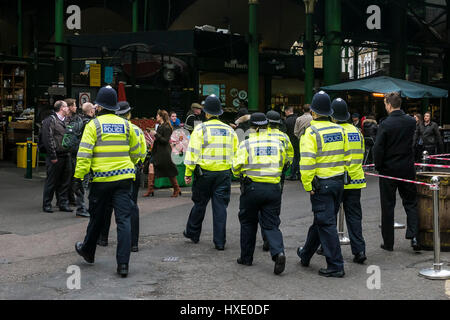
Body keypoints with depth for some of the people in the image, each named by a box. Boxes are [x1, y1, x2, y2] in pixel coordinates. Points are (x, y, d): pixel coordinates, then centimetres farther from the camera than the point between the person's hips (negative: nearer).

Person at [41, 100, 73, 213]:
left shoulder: (66, 121, 16)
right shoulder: (50, 120, -8)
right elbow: (47, 139, -14)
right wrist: (53, 156, -17)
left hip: (66, 156, 7)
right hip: (56, 157, -7)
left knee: (65, 182, 10)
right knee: (51, 182, 1)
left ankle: (63, 203, 18)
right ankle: (47, 205, 10)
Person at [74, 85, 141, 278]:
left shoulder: (93, 125, -3)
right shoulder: (126, 125, 8)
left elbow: (84, 154, -11)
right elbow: (135, 152, 18)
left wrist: (79, 176, -5)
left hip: (101, 179, -2)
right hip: (124, 178, 2)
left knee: (97, 218, 15)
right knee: (124, 219, -1)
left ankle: (88, 251, 38)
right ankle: (123, 263, -7)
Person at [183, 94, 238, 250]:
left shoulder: (200, 129, -5)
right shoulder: (229, 130, 7)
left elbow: (193, 152, -8)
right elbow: (236, 153, 13)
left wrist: (188, 173, -3)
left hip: (204, 172, -2)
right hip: (224, 173, 2)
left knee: (199, 204, 13)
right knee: (220, 206, 5)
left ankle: (192, 233, 30)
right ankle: (220, 241, 5)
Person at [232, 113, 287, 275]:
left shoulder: (246, 144, -5)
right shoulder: (278, 143, 7)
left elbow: (237, 167, -5)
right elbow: (283, 163, 18)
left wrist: (242, 176, 17)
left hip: (252, 187, -2)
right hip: (273, 188, 2)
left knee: (248, 223, 14)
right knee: (271, 224, 6)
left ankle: (246, 257, 21)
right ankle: (278, 252, -17)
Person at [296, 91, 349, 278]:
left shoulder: (312, 132, -14)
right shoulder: (339, 130, 7)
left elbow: (307, 162, -20)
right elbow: (346, 157, 13)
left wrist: (308, 186, -12)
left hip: (321, 184, -7)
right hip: (338, 182, 7)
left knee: (326, 224, -2)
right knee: (320, 220, 19)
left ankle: (336, 266, 0)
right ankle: (305, 255, 36)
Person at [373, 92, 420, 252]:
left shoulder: (385, 124, -14)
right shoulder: (411, 121, -1)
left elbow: (378, 149, -15)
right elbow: (412, 143, 10)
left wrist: (378, 167, -3)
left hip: (389, 169, -3)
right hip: (407, 169, 3)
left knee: (388, 206, 6)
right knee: (410, 202, 15)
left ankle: (388, 242, 11)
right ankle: (413, 235, -1)